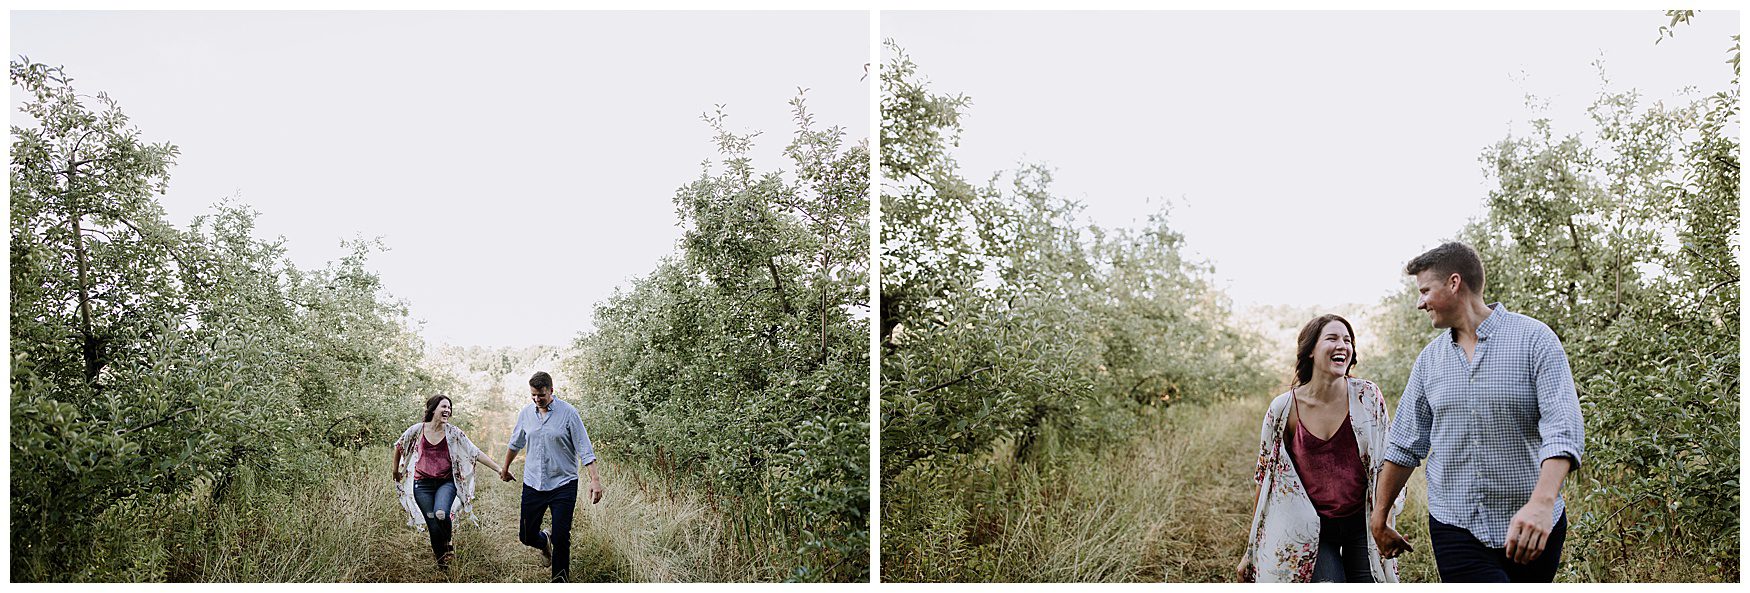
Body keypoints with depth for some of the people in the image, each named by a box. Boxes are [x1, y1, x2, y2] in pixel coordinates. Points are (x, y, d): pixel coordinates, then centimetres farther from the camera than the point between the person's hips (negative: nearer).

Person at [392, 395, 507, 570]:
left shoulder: (453, 433, -2)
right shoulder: (417, 430, -2)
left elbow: (476, 453, -5)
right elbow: (399, 446, 17)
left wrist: (499, 468, -11)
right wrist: (396, 470, 27)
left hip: (446, 482, -1)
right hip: (422, 484, 1)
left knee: (441, 514, -28)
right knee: (433, 527, -1)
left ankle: (447, 543, 5)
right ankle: (441, 561, 24)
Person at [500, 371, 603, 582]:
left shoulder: (568, 413, -10)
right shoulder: (526, 413, 4)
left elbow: (585, 448, -11)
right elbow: (515, 444, 21)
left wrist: (595, 479, -18)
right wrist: (505, 469, 32)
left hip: (563, 484, -4)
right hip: (533, 484, 4)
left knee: (561, 538, -5)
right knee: (527, 536, 9)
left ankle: (560, 581, 11)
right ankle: (545, 543, 44)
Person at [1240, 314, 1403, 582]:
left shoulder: (1367, 396, -5)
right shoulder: (1284, 409, -8)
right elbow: (1266, 479, 0)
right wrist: (1251, 551, 2)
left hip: (1362, 523, 2)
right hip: (1312, 531, -2)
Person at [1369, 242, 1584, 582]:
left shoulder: (1534, 340, -6)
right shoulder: (1430, 359, 7)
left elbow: (1563, 430, -18)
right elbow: (1405, 445, 12)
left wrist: (1542, 502, -32)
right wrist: (1379, 516, 13)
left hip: (1532, 528, -2)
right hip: (1455, 527, 2)